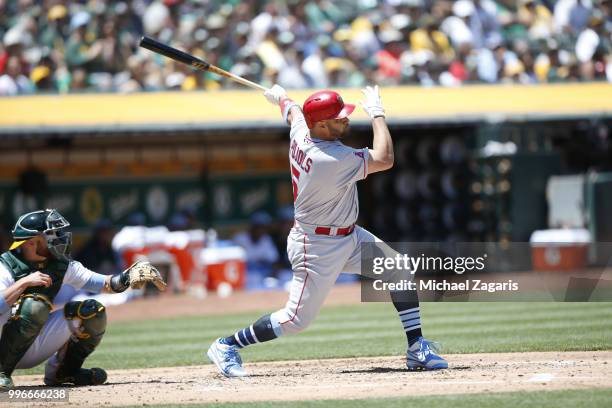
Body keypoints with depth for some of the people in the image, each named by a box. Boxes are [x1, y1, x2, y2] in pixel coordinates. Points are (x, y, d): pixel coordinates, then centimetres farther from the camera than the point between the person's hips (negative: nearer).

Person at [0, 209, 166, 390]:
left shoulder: (62, 266, 3)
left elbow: (104, 284, -1)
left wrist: (127, 277, -19)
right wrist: (23, 283, -35)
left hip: (36, 351, 7)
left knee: (92, 311, -3)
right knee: (35, 305, -34)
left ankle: (65, 371, 9)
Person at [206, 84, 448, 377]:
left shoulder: (300, 133, -6)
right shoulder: (333, 159, -31)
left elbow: (291, 110, 19)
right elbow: (384, 159, -26)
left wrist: (280, 97, 42)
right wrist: (377, 113, -14)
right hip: (318, 248, -10)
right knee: (296, 320, -2)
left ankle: (416, 349, 6)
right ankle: (226, 346, 14)